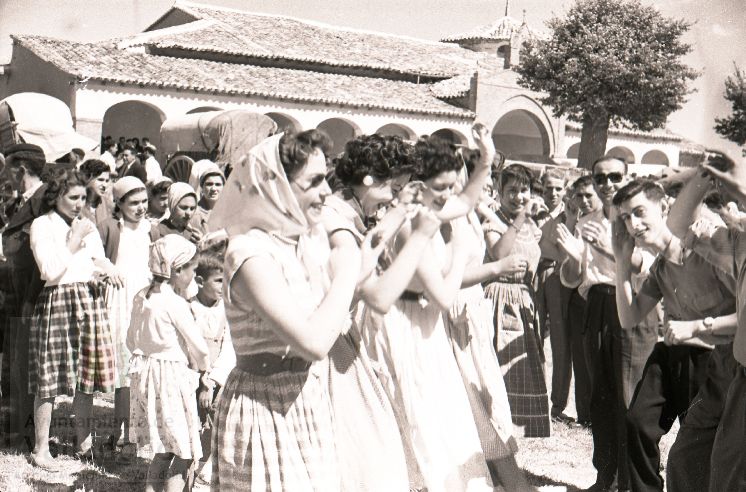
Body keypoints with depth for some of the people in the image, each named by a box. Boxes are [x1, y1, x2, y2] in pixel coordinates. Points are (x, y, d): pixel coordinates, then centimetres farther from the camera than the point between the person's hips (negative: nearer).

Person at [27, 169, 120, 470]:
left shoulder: (87, 225, 15)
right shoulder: (42, 225, -4)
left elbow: (99, 261, 19)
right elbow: (50, 272, -12)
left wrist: (106, 267, -4)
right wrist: (74, 242, -9)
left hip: (89, 302, 6)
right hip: (57, 302, -6)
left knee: (86, 375, 9)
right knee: (49, 378, -3)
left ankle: (84, 443, 20)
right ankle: (40, 449, 5)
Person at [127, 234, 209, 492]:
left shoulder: (141, 297, 5)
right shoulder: (175, 304, -17)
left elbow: (131, 341, 14)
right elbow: (199, 347, -13)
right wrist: (201, 365, 7)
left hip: (144, 373, 8)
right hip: (172, 376, -8)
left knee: (163, 451, 17)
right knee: (184, 453, 0)